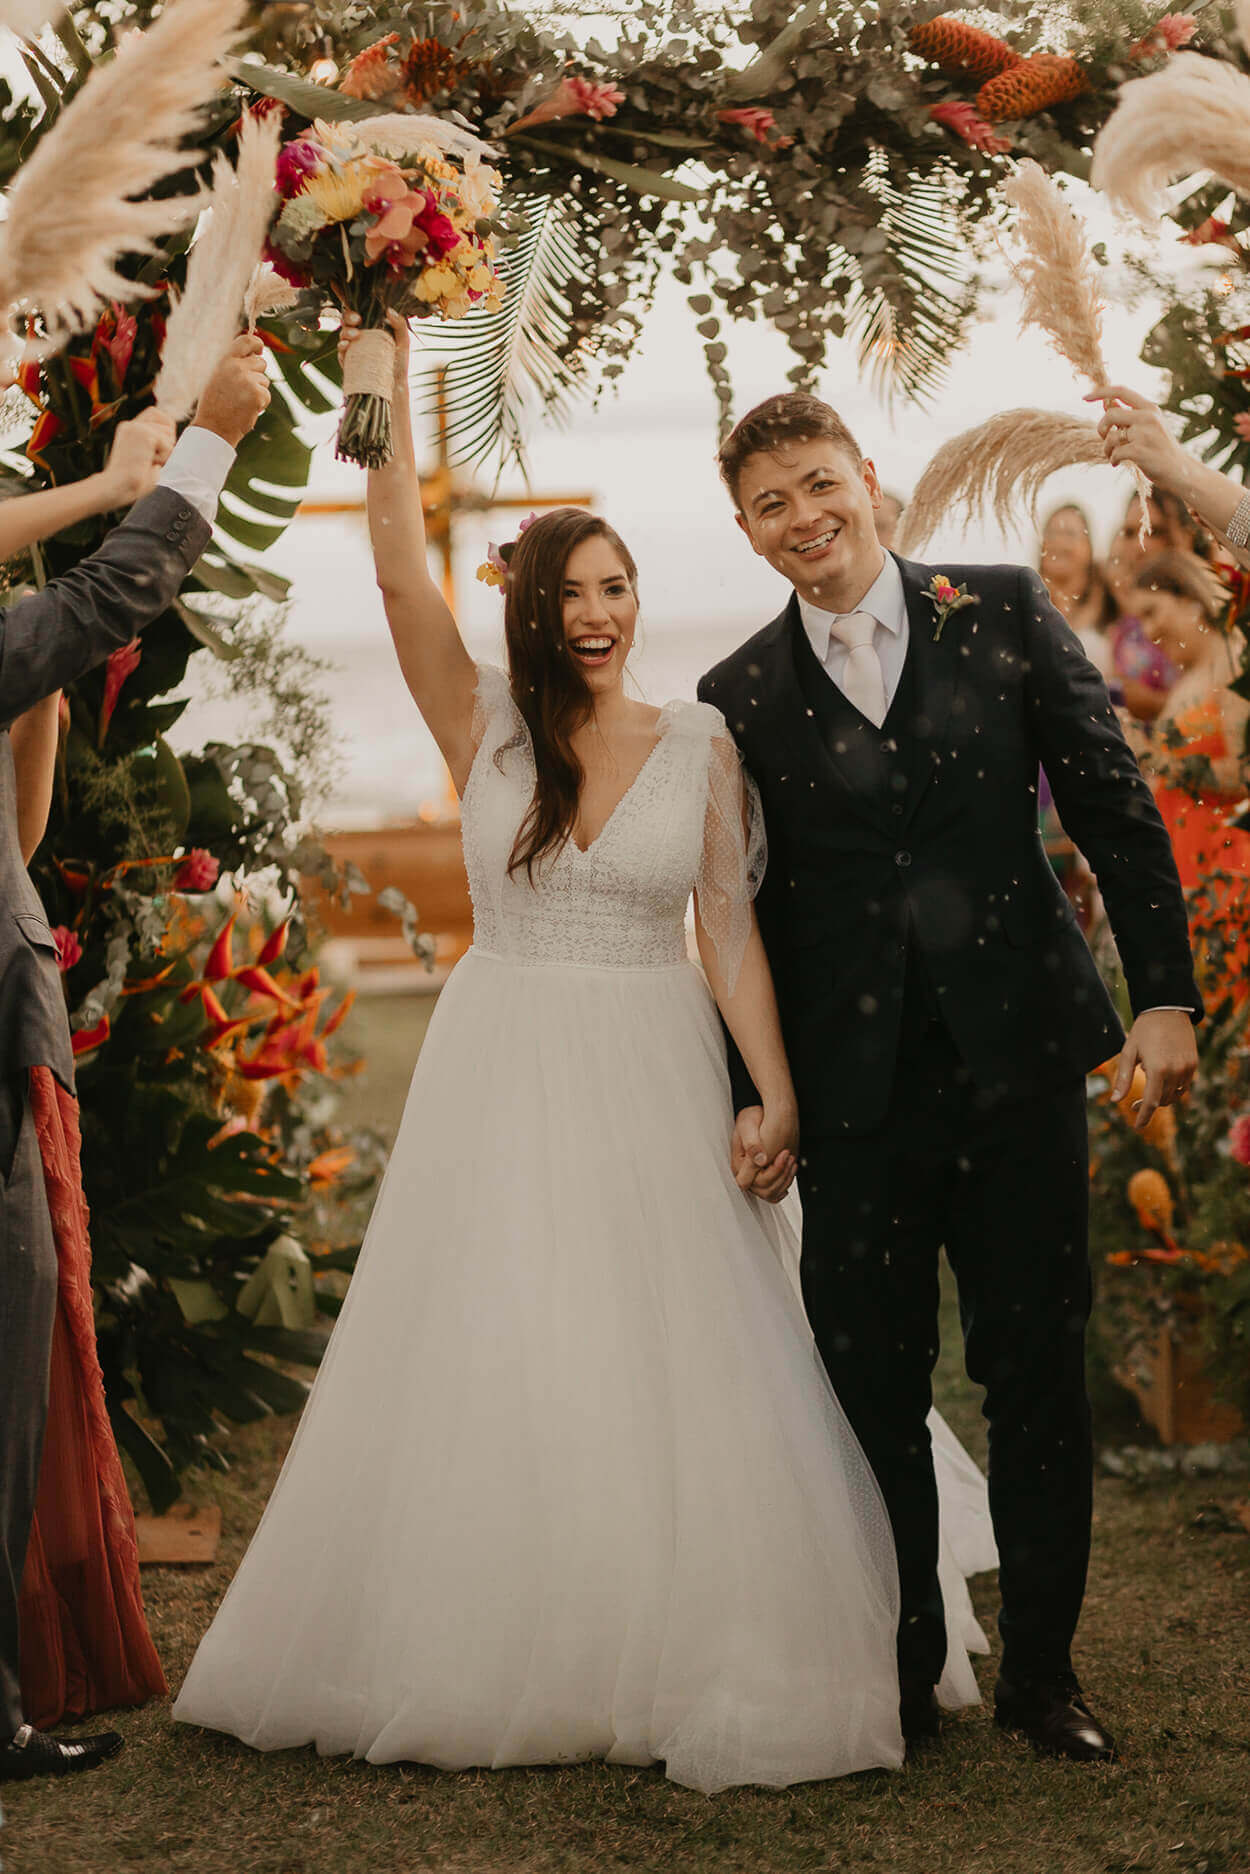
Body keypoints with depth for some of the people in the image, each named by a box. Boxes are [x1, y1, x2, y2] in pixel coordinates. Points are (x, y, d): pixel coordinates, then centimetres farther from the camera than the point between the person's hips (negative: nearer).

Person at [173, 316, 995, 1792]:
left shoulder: (699, 746, 2)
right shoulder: (485, 729, 1)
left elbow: (729, 926, 1)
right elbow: (399, 572, -8)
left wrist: (776, 1092, -7)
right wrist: (392, 378, -11)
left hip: (653, 1087, 0)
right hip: (501, 1077, 0)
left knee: (671, 1376, -1)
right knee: (480, 1370, 3)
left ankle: (687, 1663, 11)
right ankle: (480, 1659, 18)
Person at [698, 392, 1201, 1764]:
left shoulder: (1003, 613, 4)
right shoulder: (741, 698, 6)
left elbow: (1114, 805, 3)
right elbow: (739, 911, 9)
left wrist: (1163, 992, -4)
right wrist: (749, 1089, 4)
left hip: (1018, 1061, 0)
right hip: (856, 1091, 0)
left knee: (1038, 1372, 4)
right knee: (872, 1388, 4)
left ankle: (1040, 1667, 18)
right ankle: (901, 1674, 18)